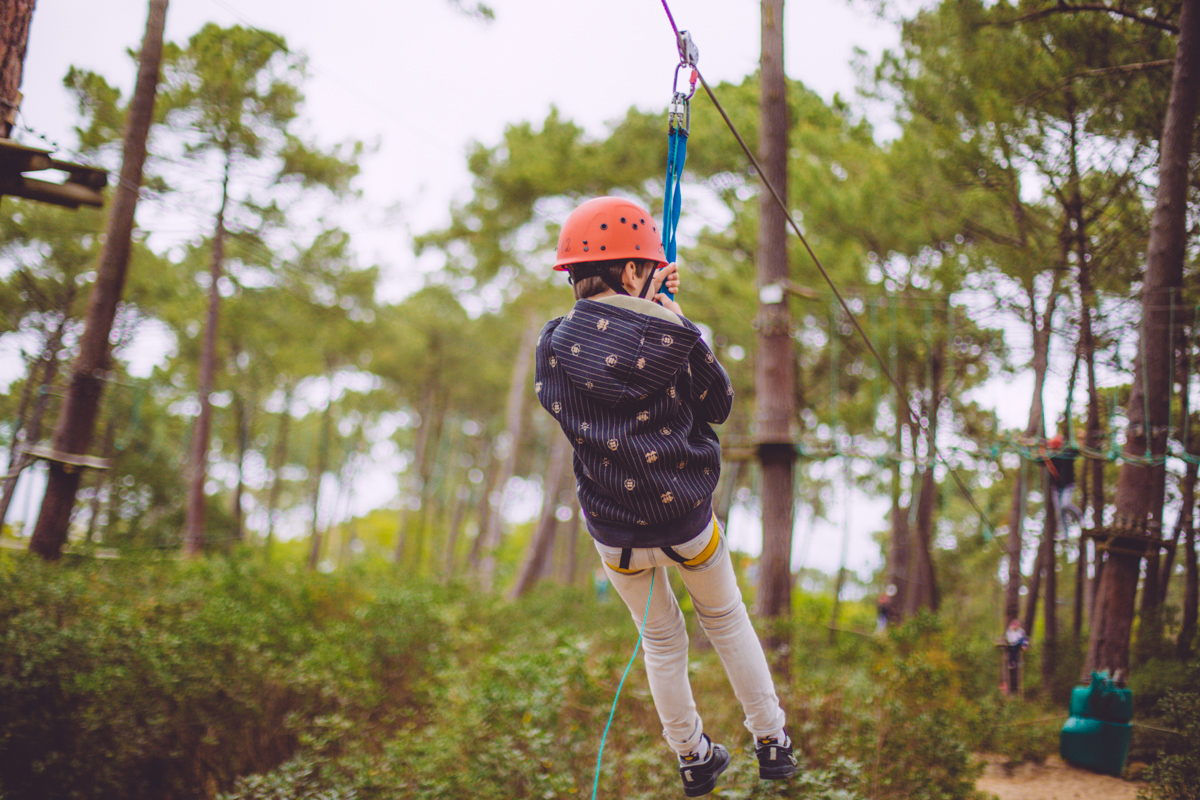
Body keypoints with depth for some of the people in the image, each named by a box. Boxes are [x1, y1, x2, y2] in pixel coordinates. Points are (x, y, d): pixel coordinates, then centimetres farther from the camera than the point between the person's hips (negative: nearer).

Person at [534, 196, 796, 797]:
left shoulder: (554, 346, -9)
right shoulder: (674, 339, -15)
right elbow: (719, 404, 2)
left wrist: (644, 305, 14)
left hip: (613, 533, 2)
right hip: (687, 519, -2)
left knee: (661, 640, 23)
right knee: (725, 618, 24)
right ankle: (772, 742, 34)